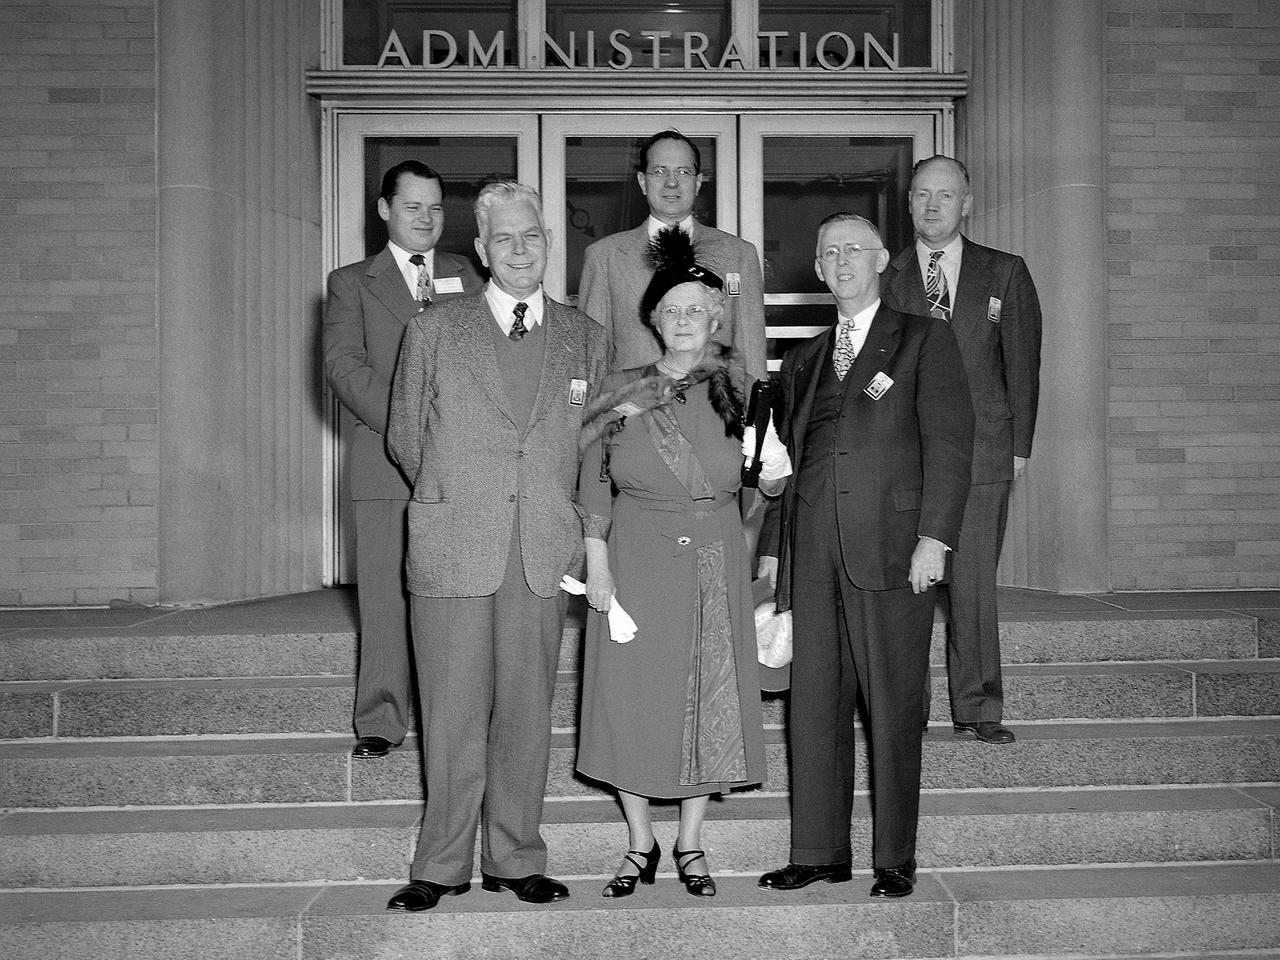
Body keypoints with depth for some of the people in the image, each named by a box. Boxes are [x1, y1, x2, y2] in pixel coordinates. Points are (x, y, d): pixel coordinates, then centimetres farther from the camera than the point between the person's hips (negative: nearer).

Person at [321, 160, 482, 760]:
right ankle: (381, 722, 5)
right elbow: (344, 364, -2)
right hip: (384, 463, -1)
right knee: (386, 595, -2)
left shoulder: (467, 277, 19)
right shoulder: (351, 283, 12)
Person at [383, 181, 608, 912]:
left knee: (526, 712, 6)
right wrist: (451, 497, 10)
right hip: (452, 549, -1)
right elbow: (405, 436, 12)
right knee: (452, 714, 1)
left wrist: (569, 523, 11)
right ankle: (442, 866, 12)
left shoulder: (586, 339, 11)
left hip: (545, 553, 2)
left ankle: (515, 859, 19)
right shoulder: (433, 331, 6)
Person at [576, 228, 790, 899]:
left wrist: (774, 476, -12)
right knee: (634, 694, 2)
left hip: (713, 562, 1)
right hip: (636, 559, -1)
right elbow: (594, 482, 3)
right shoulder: (621, 391, 3)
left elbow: (759, 481, 11)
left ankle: (690, 845, 19)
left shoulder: (736, 389, 5)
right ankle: (640, 846, 18)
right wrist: (596, 561, -6)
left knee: (707, 695, 3)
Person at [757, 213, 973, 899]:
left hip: (890, 547, -4)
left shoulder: (924, 340, 5)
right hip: (812, 553, 4)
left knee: (893, 709, 1)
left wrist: (934, 536, -13)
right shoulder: (804, 360, 20)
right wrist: (773, 546, 13)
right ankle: (818, 852, 15)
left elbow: (949, 442, -4)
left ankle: (895, 859, 12)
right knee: (813, 705, 5)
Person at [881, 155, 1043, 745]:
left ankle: (977, 708, 11)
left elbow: (1022, 364, 8)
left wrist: (1019, 446, 2)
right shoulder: (887, 278, 10)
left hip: (981, 452, 0)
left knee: (974, 583, 1)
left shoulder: (1005, 274, 9)